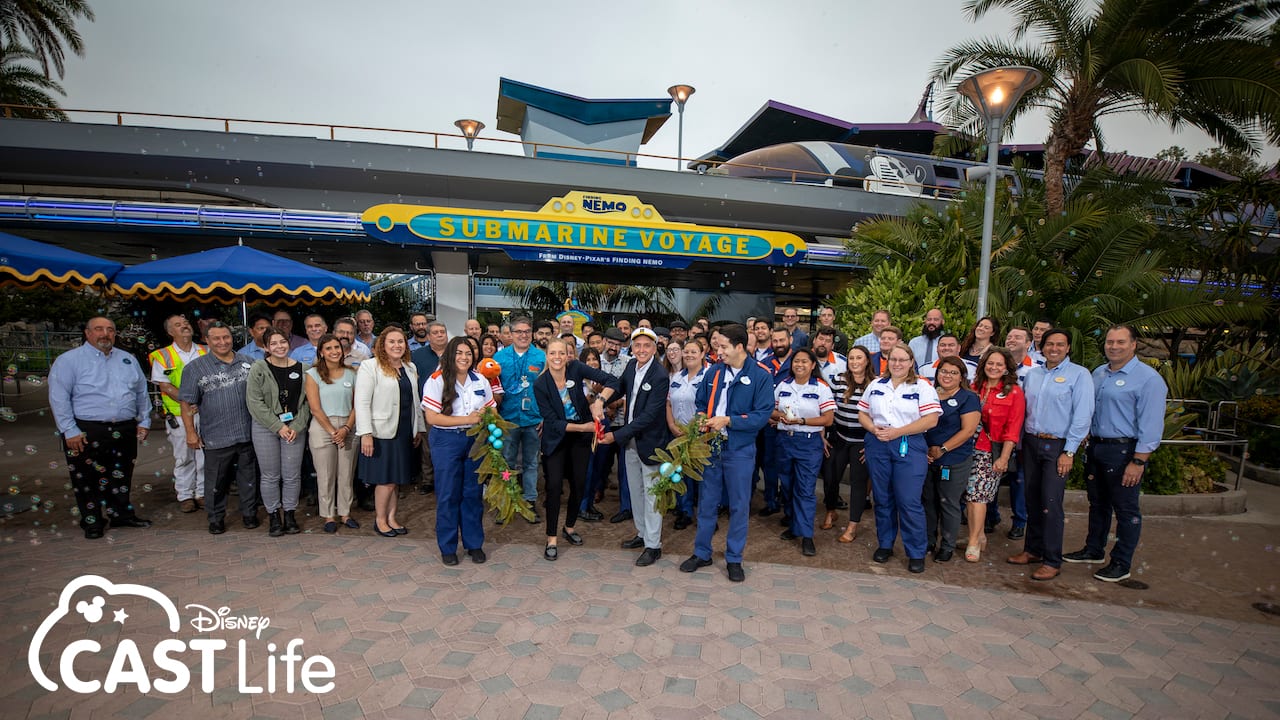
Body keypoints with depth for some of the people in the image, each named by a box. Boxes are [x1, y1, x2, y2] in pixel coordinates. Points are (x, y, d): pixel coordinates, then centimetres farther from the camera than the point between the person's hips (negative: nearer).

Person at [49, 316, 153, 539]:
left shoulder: (128, 359, 12)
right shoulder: (69, 360, -3)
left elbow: (142, 392, 17)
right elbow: (59, 397, -7)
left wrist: (144, 421, 12)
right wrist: (70, 430, -12)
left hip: (125, 431, 4)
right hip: (86, 432, -4)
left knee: (121, 476, 14)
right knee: (88, 480, 5)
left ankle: (122, 514, 26)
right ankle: (92, 522, 18)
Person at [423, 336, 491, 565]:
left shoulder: (481, 381, 5)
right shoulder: (437, 380, -8)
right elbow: (432, 417, -14)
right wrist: (467, 419, -19)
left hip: (475, 440, 4)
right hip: (447, 441, -3)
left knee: (473, 493, 9)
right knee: (448, 495, 4)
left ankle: (474, 544, 23)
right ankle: (447, 547, 19)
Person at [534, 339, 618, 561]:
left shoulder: (576, 368, -14)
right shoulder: (540, 384, -16)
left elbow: (612, 380, -19)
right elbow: (552, 421, -16)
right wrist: (583, 427, -24)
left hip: (581, 436, 2)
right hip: (556, 438, -2)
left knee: (579, 483, 10)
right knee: (554, 485, -9)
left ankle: (569, 527, 33)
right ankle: (551, 539, 6)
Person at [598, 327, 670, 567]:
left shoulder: (660, 377, -22)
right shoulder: (631, 366, 0)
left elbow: (648, 416, -24)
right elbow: (620, 387, 18)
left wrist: (617, 435, -24)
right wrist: (601, 398, -3)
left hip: (649, 442, -7)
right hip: (630, 440, 7)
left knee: (651, 494, 3)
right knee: (635, 491, 19)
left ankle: (653, 545, 16)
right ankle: (642, 533, 36)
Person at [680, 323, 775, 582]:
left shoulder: (761, 375, -10)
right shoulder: (714, 371, 3)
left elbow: (762, 415, -15)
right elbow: (700, 403, 13)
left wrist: (728, 420, -21)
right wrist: (702, 421, -7)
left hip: (740, 450, -3)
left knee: (739, 505, 9)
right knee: (707, 502, 13)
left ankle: (734, 559, 25)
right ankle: (701, 553, 29)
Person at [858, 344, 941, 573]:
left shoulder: (922, 387, 0)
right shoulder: (876, 385, 12)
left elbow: (931, 419, -10)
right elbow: (862, 413, 12)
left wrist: (898, 432, -16)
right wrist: (874, 429, -8)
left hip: (909, 447, -3)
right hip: (877, 446, 4)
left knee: (909, 501, -4)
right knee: (882, 498, 11)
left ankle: (917, 553, 10)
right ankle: (885, 544, 26)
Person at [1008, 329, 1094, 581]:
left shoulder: (1079, 375, -4)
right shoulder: (1032, 374, 12)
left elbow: (1082, 416, -10)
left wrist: (1069, 452, -14)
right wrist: (1021, 443, 10)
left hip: (1057, 446, -5)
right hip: (1031, 443, 5)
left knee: (1051, 503, -6)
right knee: (1032, 500, 11)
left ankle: (1052, 561, 4)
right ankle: (1032, 550, 23)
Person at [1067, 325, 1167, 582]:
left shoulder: (1148, 379, -12)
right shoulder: (1098, 373, 10)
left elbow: (1151, 425, -16)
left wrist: (1138, 462, -19)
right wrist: (1088, 443, 13)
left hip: (1124, 451, -7)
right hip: (1095, 446, 7)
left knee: (1126, 509, 5)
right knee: (1097, 503, 18)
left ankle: (1121, 563, 17)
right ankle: (1094, 550, 32)